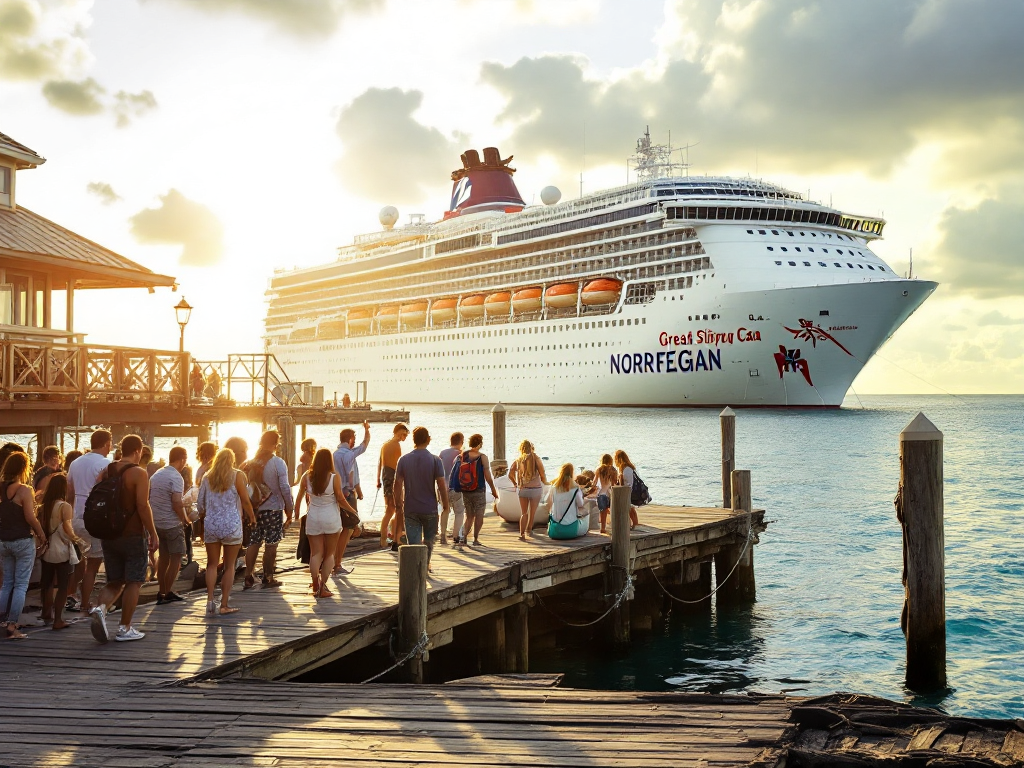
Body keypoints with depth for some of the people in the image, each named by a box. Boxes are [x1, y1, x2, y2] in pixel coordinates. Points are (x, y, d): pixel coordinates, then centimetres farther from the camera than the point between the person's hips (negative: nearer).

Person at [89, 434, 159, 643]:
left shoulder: (105, 471, 8)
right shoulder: (139, 473, -10)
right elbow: (143, 506, -16)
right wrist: (153, 533, -10)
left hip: (109, 535, 6)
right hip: (133, 535, -6)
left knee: (115, 581, 14)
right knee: (133, 582, 4)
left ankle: (100, 608, -13)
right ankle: (125, 629, 6)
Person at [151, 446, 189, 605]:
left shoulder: (156, 475, 10)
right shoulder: (176, 477, -15)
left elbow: (148, 497, 17)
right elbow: (177, 503, -23)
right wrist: (185, 519, -9)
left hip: (156, 522, 8)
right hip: (172, 524, -8)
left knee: (163, 557, 15)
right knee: (176, 558, 2)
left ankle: (161, 592, 18)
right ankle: (167, 593, 4)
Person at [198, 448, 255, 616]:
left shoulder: (207, 477, 9)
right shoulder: (237, 476, -1)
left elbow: (200, 503, 9)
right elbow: (245, 501, 0)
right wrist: (252, 517, 15)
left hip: (211, 525, 3)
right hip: (231, 525, -3)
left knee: (212, 564, 10)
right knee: (229, 566, 5)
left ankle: (210, 601, -2)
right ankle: (224, 604, 4)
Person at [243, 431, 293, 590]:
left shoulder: (252, 463, 4)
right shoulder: (278, 463, -10)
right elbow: (284, 488, -12)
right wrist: (289, 509, -4)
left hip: (255, 507, 5)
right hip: (274, 508, -5)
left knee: (253, 543, 10)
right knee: (271, 544, 3)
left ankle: (249, 578, 10)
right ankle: (268, 578, 8)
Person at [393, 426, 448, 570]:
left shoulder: (403, 460, -2)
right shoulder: (435, 460, -9)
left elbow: (398, 484, 0)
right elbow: (441, 484, -9)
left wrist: (398, 503, 11)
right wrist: (445, 504, 2)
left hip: (410, 509, 1)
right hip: (430, 508, -1)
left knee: (414, 541, 3)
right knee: (429, 539, 20)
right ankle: (425, 565, 33)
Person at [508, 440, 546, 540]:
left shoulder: (517, 461, -1)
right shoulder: (536, 459, -9)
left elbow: (510, 475, -2)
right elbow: (542, 475, -10)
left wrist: (515, 484, 15)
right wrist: (545, 483, 11)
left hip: (522, 489, 2)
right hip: (536, 489, -2)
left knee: (524, 512, 11)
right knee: (532, 512, 18)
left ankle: (522, 533, -3)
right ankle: (529, 529, 32)